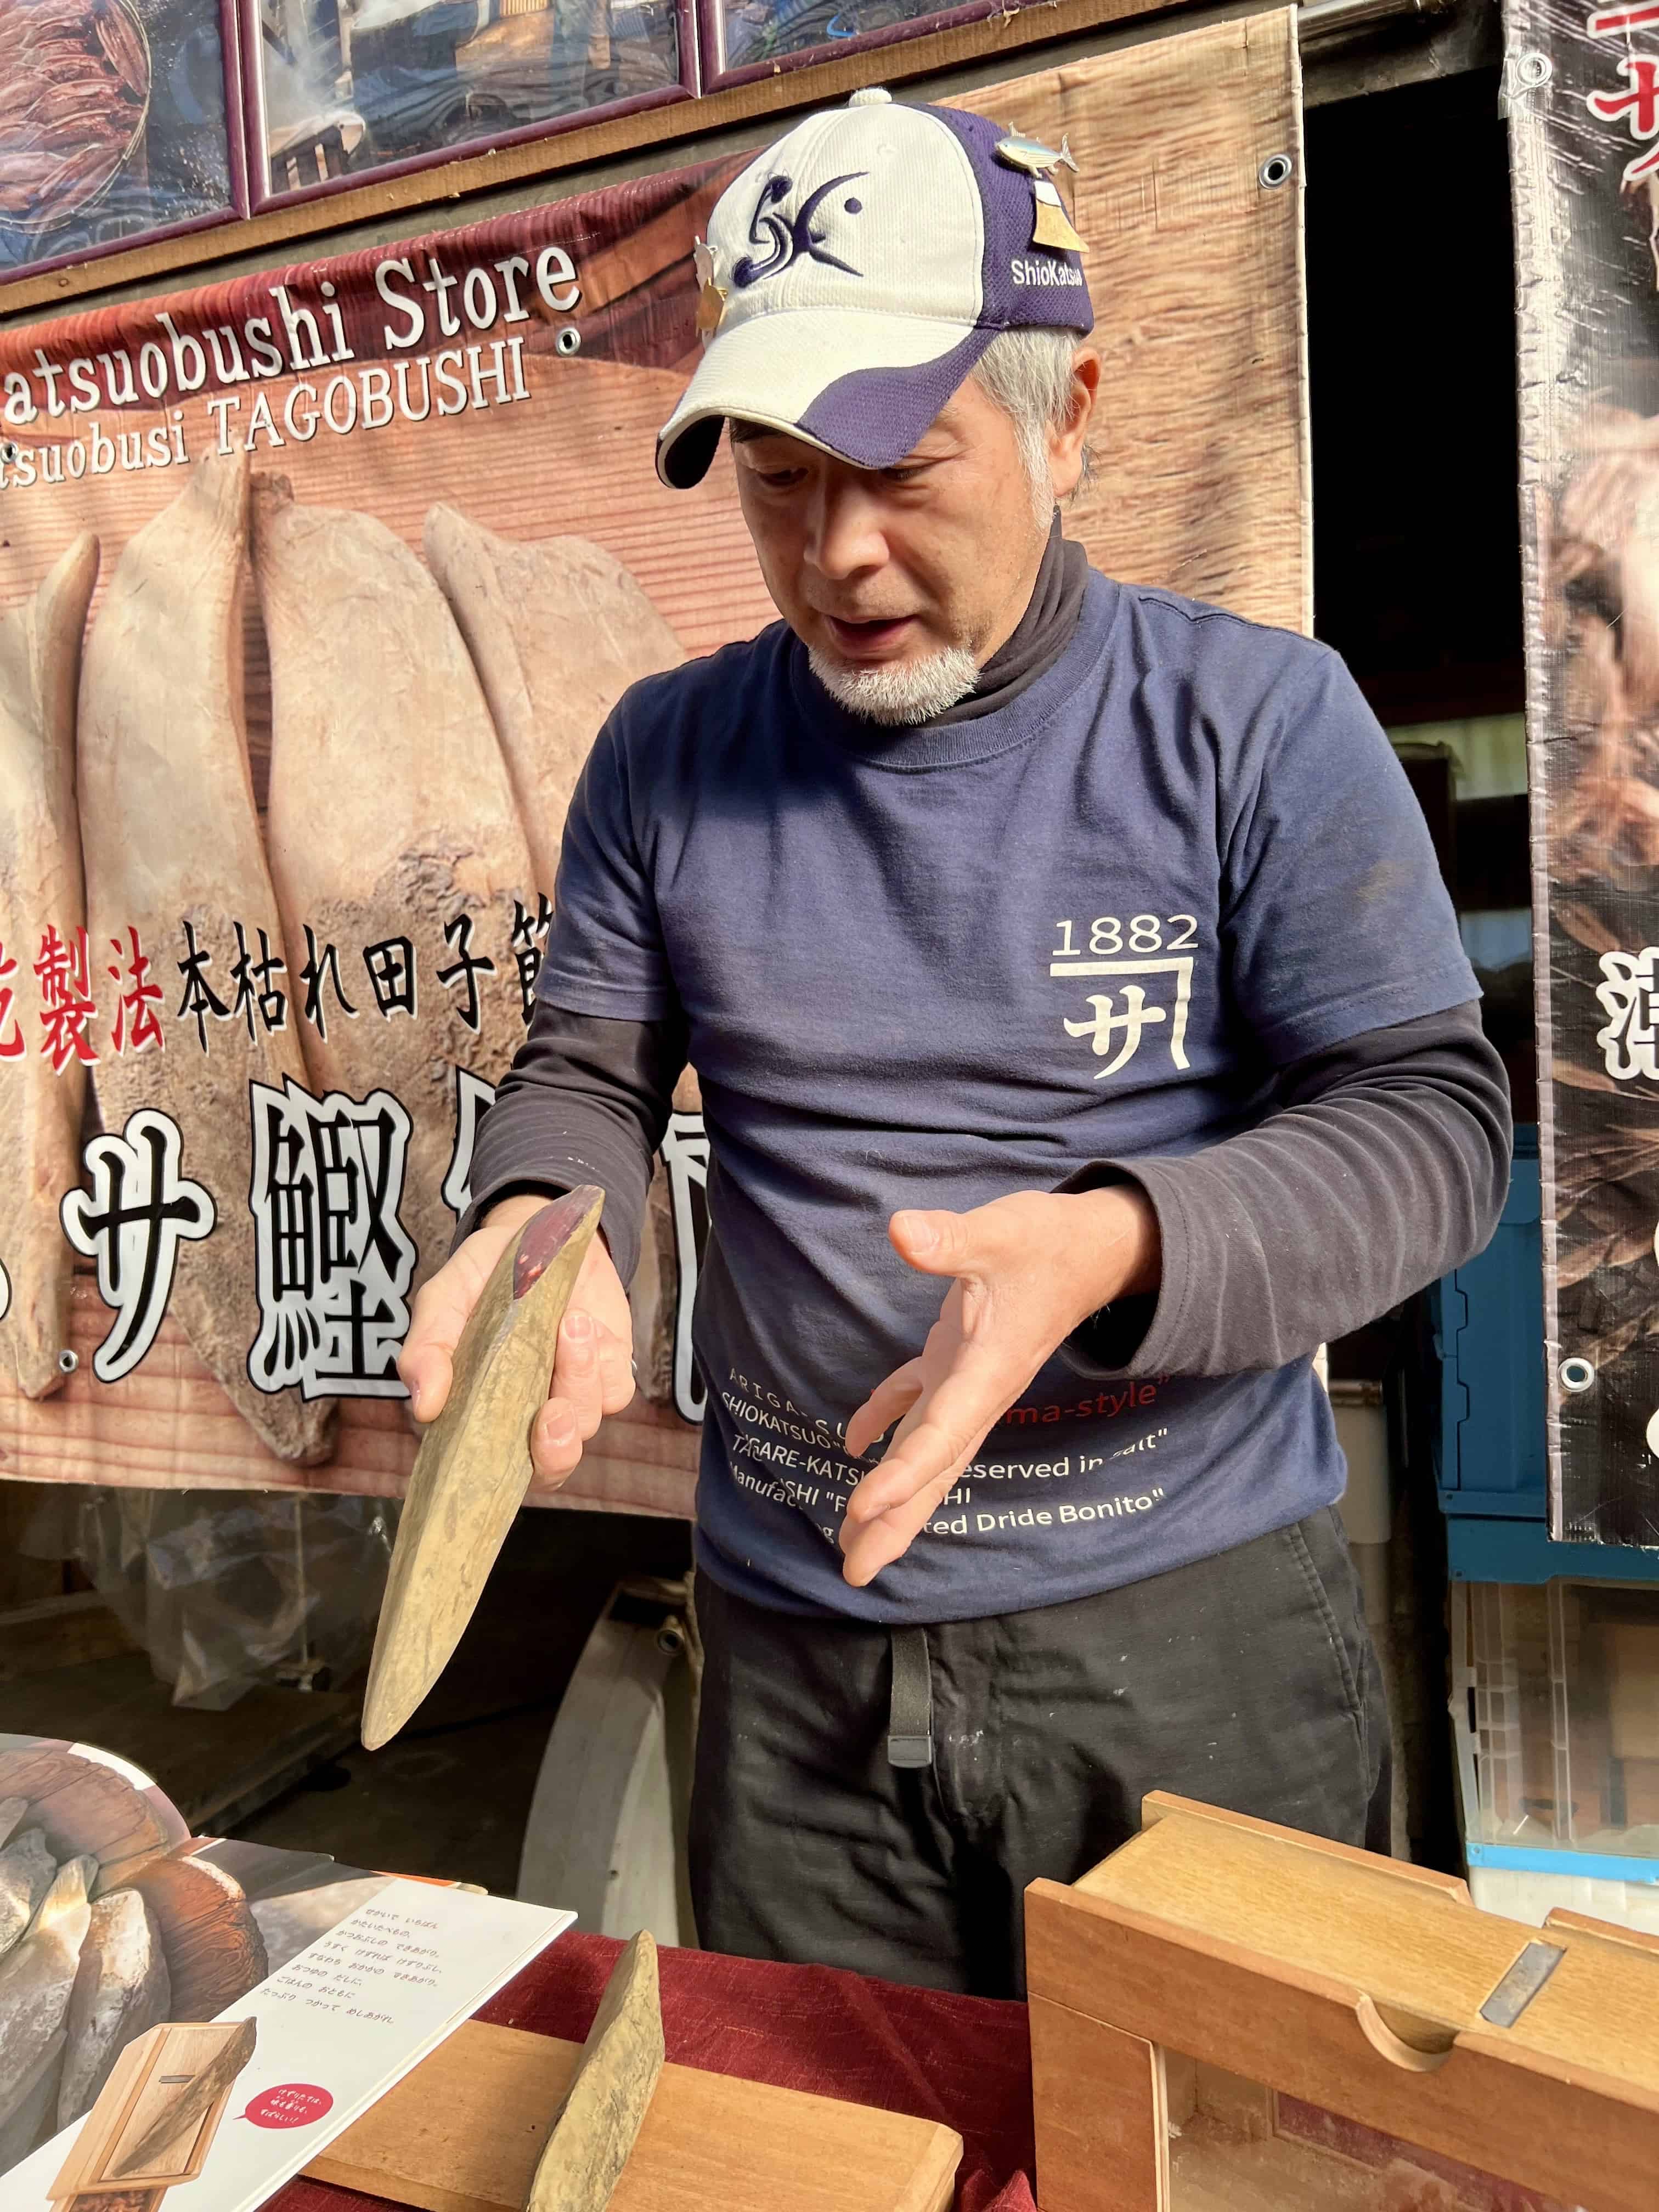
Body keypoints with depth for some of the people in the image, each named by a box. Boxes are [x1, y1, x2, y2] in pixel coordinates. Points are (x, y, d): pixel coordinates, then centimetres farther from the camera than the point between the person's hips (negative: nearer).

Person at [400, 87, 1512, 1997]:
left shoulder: (1258, 725, -8)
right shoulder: (668, 759, 2)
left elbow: (1431, 1121, -9)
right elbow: (587, 1074, 7)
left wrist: (1113, 1247, -27)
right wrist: (545, 1225, -17)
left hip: (1197, 1634, -2)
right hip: (797, 1642, 3)